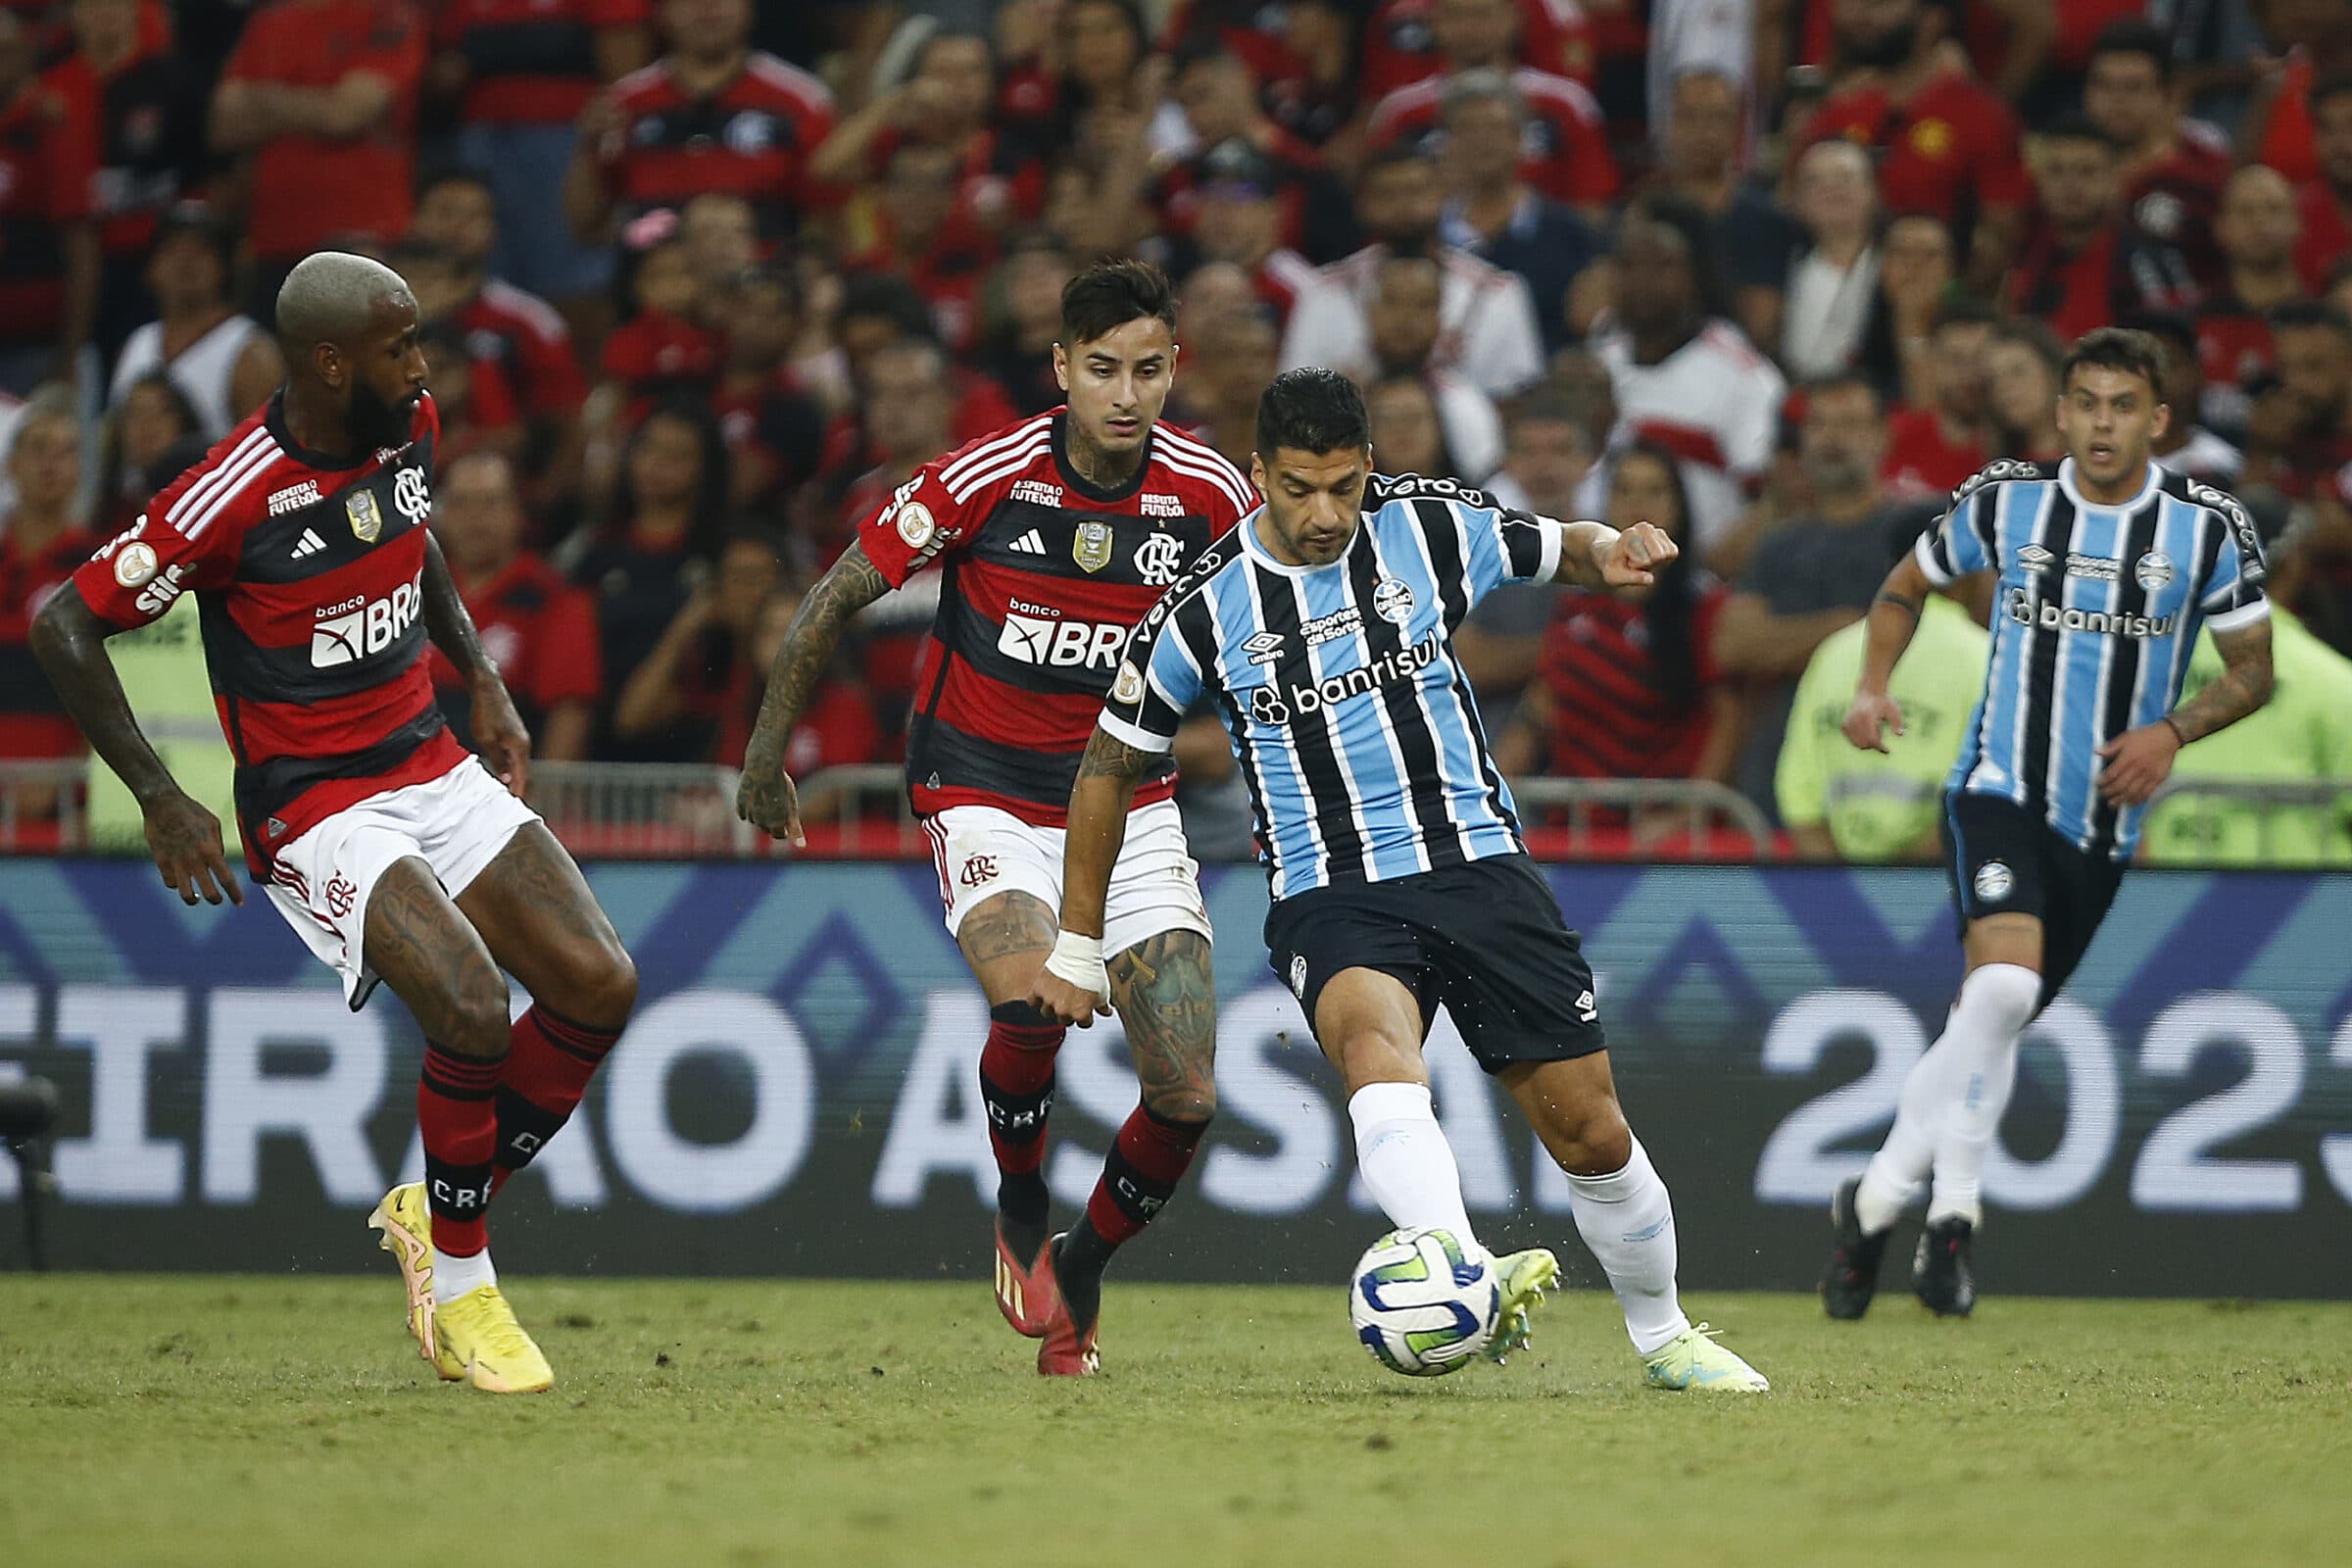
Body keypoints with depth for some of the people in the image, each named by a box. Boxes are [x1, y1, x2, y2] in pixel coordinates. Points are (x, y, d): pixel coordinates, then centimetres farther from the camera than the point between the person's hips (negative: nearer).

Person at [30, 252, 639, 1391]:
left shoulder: (408, 426, 0)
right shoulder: (233, 497, -22)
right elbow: (63, 625, -15)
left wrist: (481, 678, 16)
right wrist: (160, 800, -15)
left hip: (434, 770, 7)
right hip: (316, 809, -7)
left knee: (598, 986, -5)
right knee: (472, 1011, -25)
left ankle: (437, 1213, 15)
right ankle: (460, 1286, -2)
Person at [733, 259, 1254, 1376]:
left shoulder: (1209, 496, -8)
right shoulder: (985, 480, -16)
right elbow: (838, 597, -4)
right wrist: (767, 753, 1)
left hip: (1129, 804, 3)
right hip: (985, 798, -3)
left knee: (1186, 1096, -7)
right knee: (1031, 1001, -32)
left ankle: (1081, 1268, 21)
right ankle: (1019, 1211, -3)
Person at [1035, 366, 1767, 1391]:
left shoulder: (1431, 529, 0)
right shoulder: (1207, 607, -3)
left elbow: (1562, 550, 19)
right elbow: (1110, 766, 10)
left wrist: (1612, 555, -7)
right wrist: (1078, 945, 13)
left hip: (1477, 865, 2)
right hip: (1329, 896, -2)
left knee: (1589, 1130, 1)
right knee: (1377, 1048, -35)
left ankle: (1663, 1336, 27)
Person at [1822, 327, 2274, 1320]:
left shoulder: (2209, 529, -3)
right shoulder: (2003, 504, -2)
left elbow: (2253, 670, 4)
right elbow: (1906, 586, 15)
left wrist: (2171, 731, -14)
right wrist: (1871, 688, -2)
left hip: (2105, 824, 2)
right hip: (1998, 791, -2)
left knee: (1992, 1023, 8)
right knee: (2006, 980, -26)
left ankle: (1879, 1197, 22)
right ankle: (1951, 1204, -15)